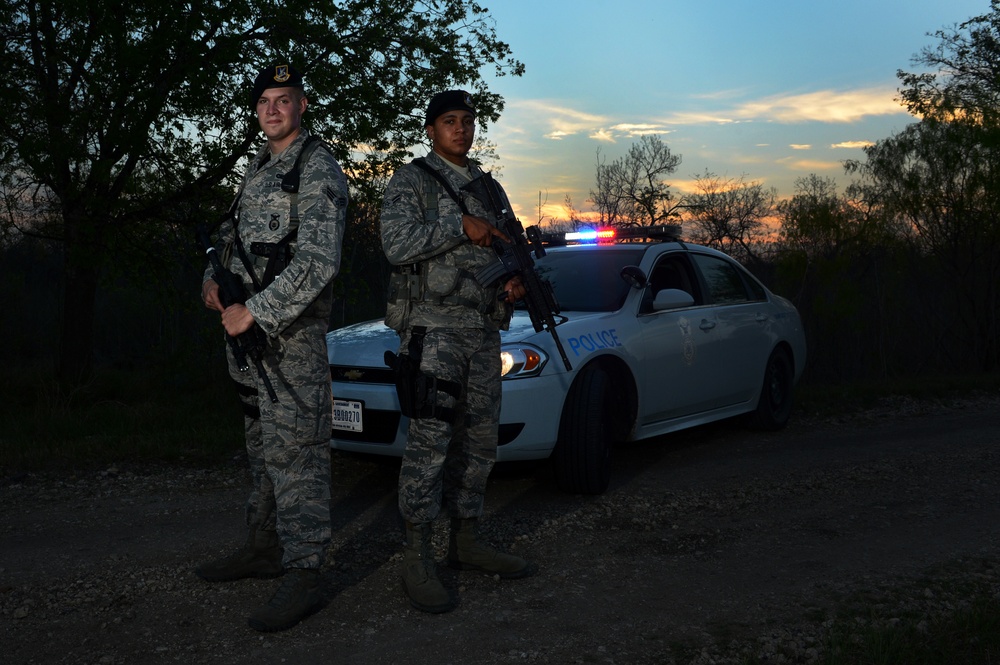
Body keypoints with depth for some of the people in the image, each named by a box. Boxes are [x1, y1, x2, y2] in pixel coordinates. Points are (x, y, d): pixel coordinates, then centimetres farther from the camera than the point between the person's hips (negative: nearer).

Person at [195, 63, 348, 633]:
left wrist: (254, 311, -21)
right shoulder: (259, 167, 17)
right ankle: (265, 547, 28)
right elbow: (233, 232, 29)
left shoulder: (319, 169, -10)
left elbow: (319, 262, -21)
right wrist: (213, 280, 9)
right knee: (263, 444, 16)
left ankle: (304, 575, -6)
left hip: (292, 328, -9)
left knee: (295, 448, -10)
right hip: (245, 325, 9)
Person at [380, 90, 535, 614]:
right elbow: (397, 244, -15)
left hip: (484, 330, 7)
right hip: (433, 327, -7)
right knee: (429, 440, -11)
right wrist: (461, 226, -16)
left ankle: (466, 542, 21)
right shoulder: (411, 180, 0)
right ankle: (417, 560, -6)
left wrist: (514, 283, 4)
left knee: (479, 441, 9)